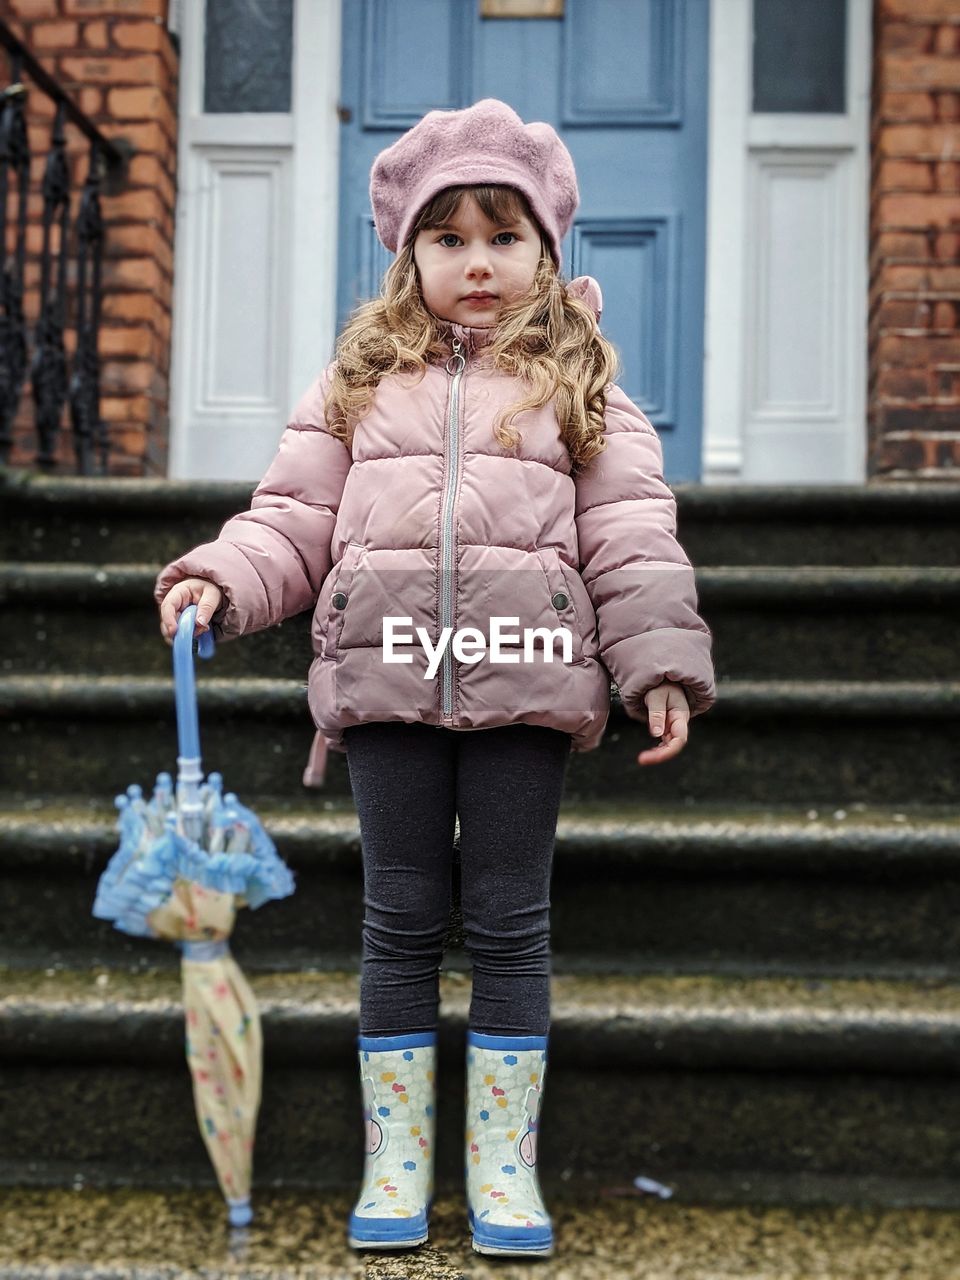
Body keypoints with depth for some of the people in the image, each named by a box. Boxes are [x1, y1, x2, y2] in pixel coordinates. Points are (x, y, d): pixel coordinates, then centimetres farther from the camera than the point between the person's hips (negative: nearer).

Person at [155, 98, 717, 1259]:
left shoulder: (580, 383, 11)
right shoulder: (361, 380, 14)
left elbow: (632, 538, 5)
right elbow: (296, 517, 11)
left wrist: (660, 665, -3)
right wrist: (218, 582, -6)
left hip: (527, 678, -1)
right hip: (387, 673, 1)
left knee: (509, 920, 5)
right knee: (401, 917, 7)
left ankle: (503, 1168, 16)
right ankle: (394, 1164, 17)